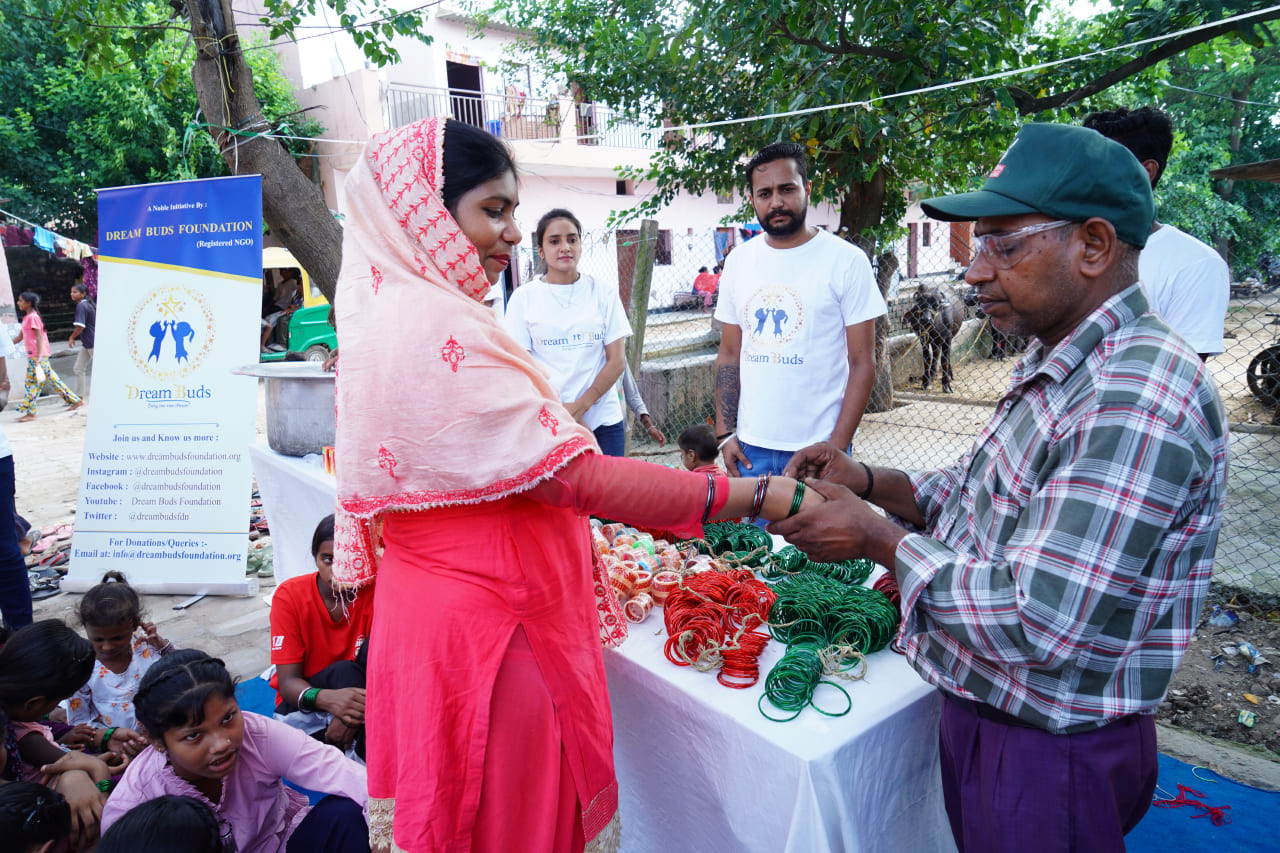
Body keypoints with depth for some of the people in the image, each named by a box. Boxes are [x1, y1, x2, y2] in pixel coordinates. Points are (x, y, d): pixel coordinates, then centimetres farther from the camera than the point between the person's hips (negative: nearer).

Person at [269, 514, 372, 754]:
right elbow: (288, 681, -16)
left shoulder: (374, 593, -13)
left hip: (357, 690, 2)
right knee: (344, 670, -31)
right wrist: (327, 698, -40)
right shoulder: (290, 595, -13)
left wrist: (354, 713, -38)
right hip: (303, 702, -1)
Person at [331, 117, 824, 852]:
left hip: (437, 616, 9)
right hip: (489, 631, -9)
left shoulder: (389, 315, 10)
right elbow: (574, 476, -28)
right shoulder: (436, 328, -24)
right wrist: (757, 498, -24)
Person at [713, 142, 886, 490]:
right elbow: (729, 355, 10)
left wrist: (837, 448, -12)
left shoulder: (847, 261, -5)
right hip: (750, 447, 3)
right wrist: (724, 434, 3)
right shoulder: (737, 263, 6)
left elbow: (862, 363, -6)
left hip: (818, 447, -3)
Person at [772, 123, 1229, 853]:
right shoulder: (1059, 368, 4)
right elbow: (994, 496, 11)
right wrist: (869, 482, -4)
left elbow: (1039, 623, -32)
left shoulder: (1136, 402, -29)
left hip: (1051, 756, -8)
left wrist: (877, 538, -22)